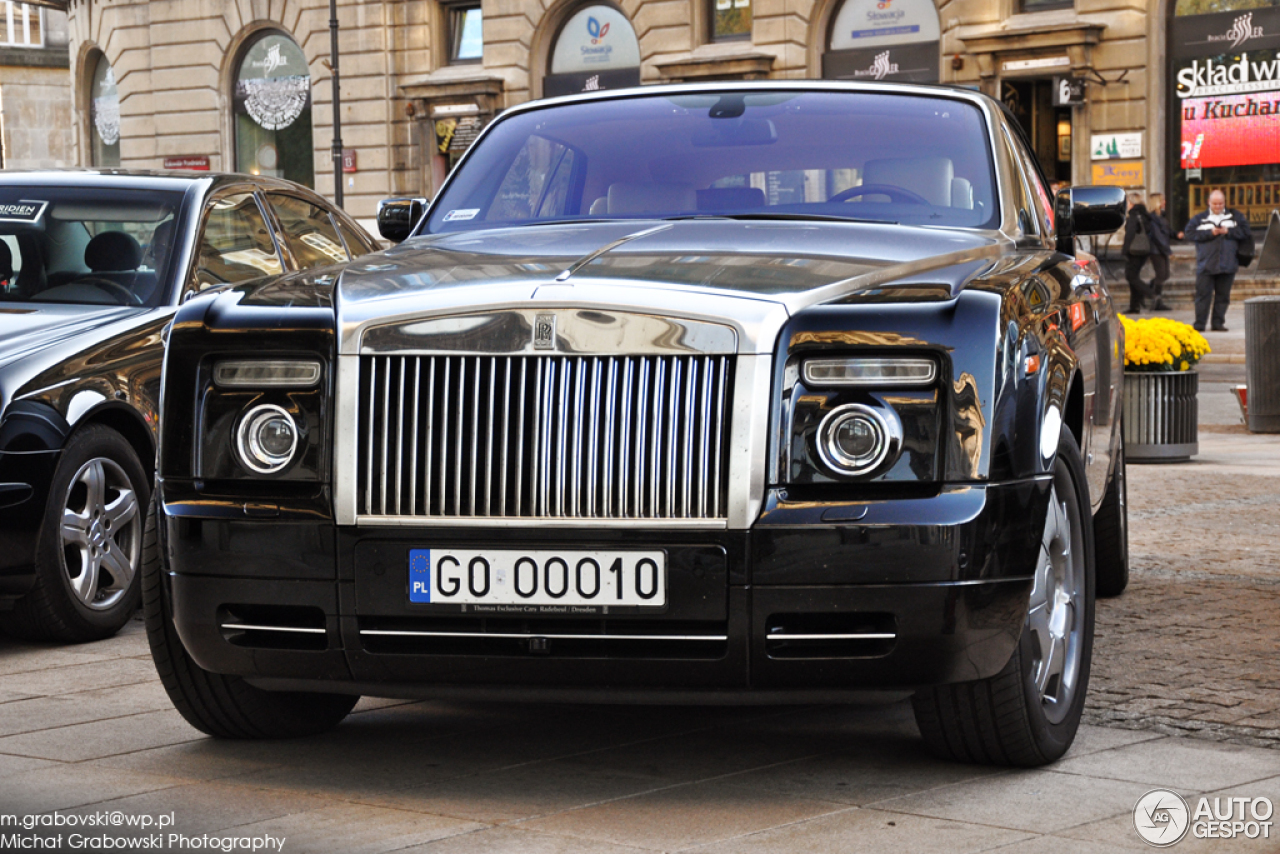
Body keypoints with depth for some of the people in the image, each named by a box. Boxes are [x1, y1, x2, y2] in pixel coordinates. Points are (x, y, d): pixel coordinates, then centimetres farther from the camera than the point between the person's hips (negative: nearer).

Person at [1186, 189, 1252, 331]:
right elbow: (1190, 233, -6)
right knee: (1203, 294, -5)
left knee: (1223, 295, 5)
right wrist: (1210, 233, -12)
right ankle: (1199, 324, -2)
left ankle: (1218, 323, 12)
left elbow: (1245, 232, 3)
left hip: (1227, 265, 1)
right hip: (1206, 265, -1)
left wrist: (1228, 231, -8)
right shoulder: (1199, 218, 8)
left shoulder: (1235, 216, 10)